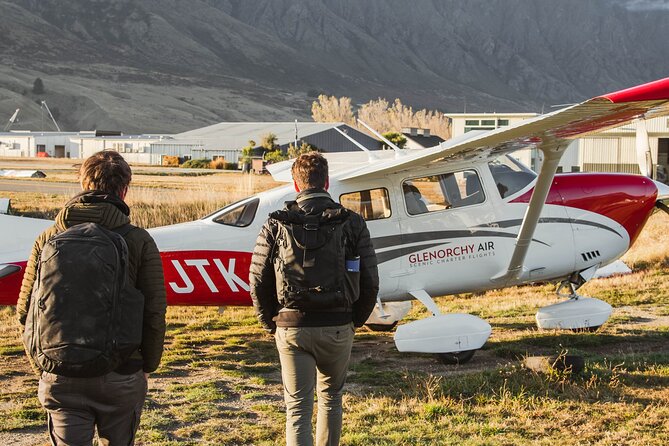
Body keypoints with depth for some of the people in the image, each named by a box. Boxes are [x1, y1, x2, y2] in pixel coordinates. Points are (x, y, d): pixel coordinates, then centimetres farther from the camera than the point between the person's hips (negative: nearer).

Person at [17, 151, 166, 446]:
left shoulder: (48, 239, 0)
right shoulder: (138, 241, -6)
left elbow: (25, 312, 3)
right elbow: (154, 313, -7)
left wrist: (42, 366, 15)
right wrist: (147, 367, 8)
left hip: (60, 378, 1)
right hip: (120, 377, -1)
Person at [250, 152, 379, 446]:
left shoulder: (276, 225, -3)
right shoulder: (352, 224, -2)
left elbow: (258, 281, -1)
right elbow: (370, 281, -1)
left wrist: (272, 323, 12)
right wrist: (354, 320, 13)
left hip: (291, 327, -1)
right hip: (338, 328, 1)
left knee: (297, 408, 3)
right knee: (331, 396, 23)